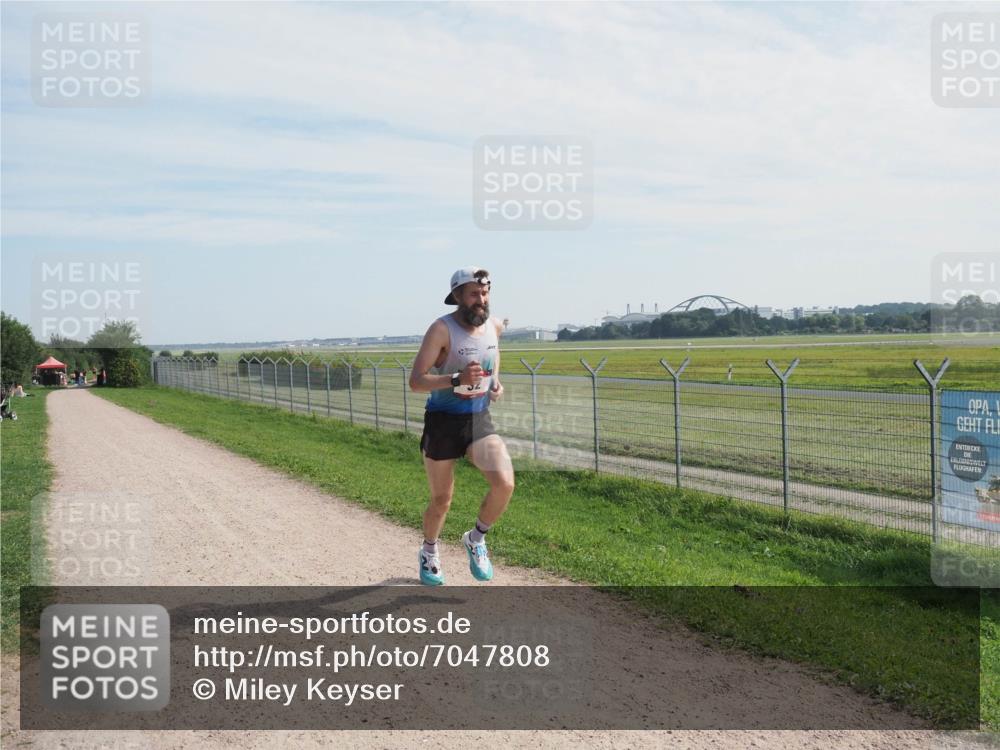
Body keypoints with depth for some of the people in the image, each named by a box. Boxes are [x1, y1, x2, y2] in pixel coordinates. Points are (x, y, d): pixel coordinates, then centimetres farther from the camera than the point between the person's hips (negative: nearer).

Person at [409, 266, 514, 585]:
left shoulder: (494, 326, 0)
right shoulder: (442, 329, -17)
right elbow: (415, 382, -21)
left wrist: (496, 382, 6)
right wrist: (457, 379, -36)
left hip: (479, 421, 4)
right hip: (442, 423, -4)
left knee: (505, 483, -19)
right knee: (441, 500, 9)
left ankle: (476, 539, 10)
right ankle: (429, 553, 40)